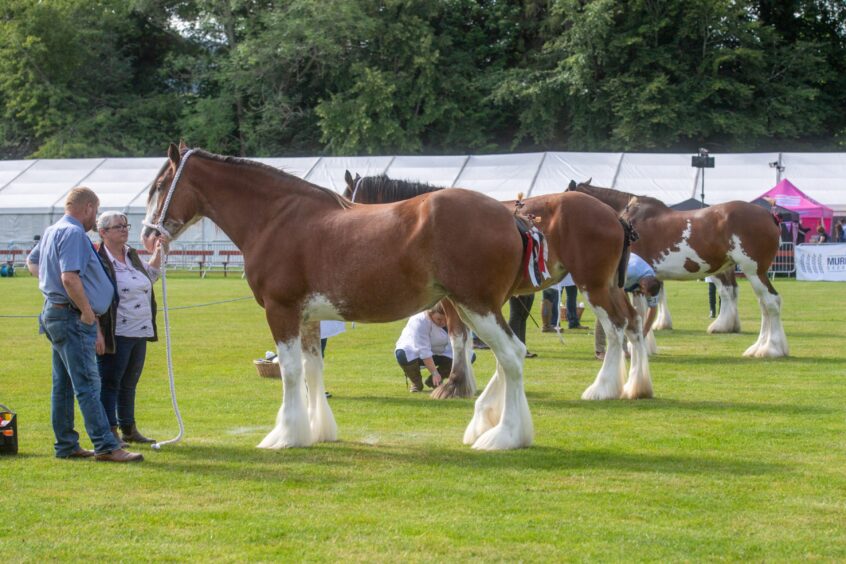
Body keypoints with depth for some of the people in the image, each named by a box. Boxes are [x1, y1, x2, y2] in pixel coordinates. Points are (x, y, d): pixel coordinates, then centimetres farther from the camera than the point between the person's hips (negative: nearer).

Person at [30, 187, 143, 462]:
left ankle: (66, 445, 17)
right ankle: (106, 447, -13)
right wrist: (88, 313, -19)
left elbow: (32, 260, 31)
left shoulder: (51, 232, 15)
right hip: (72, 316, -11)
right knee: (87, 383, -11)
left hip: (54, 313, 11)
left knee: (63, 385, 13)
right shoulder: (73, 233, -17)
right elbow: (70, 277, -27)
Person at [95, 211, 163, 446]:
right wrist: (98, 333, -21)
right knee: (110, 383, -1)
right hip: (115, 335, -8)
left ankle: (129, 429, 25)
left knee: (129, 384, 16)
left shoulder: (132, 255, 13)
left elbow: (150, 275, 33)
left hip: (140, 332, 8)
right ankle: (110, 433, 4)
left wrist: (157, 252, 19)